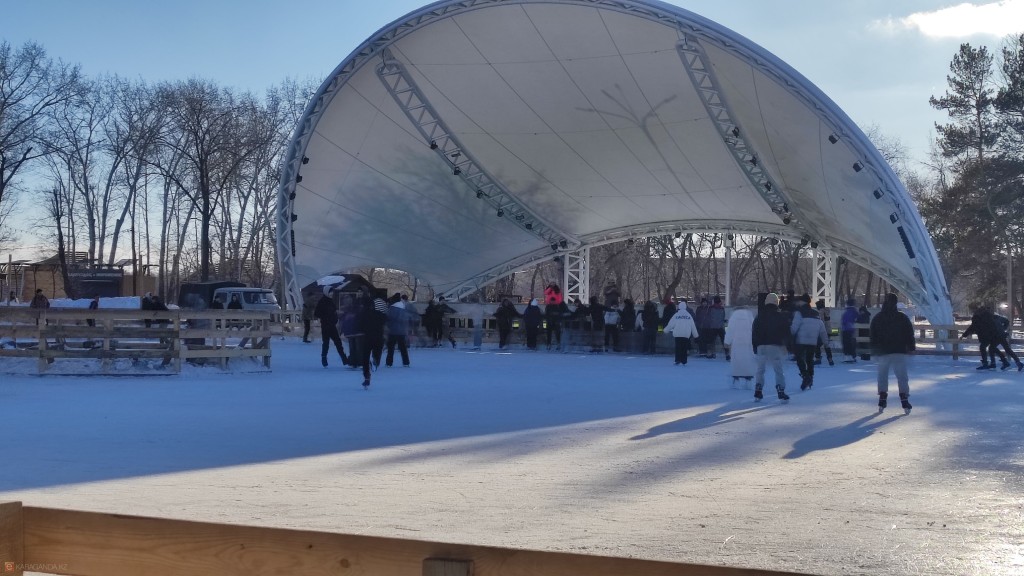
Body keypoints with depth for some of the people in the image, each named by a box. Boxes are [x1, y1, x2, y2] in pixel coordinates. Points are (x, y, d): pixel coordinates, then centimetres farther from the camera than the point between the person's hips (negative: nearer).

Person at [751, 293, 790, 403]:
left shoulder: (760, 316, 8)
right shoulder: (781, 316, 2)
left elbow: (754, 332, 9)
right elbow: (786, 332, 4)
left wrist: (755, 347, 14)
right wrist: (785, 344, 14)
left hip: (761, 346, 2)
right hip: (776, 346, -2)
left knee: (760, 369, 10)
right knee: (779, 370, 1)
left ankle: (758, 392, 4)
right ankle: (781, 392, -8)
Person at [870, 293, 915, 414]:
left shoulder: (877, 318, 2)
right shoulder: (903, 318, -2)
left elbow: (873, 336, 7)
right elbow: (910, 334, 0)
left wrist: (874, 350, 15)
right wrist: (911, 348, 8)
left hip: (883, 352, 1)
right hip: (899, 351, -1)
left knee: (882, 375, 11)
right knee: (902, 376, 0)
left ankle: (882, 400, 9)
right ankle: (904, 400, -8)